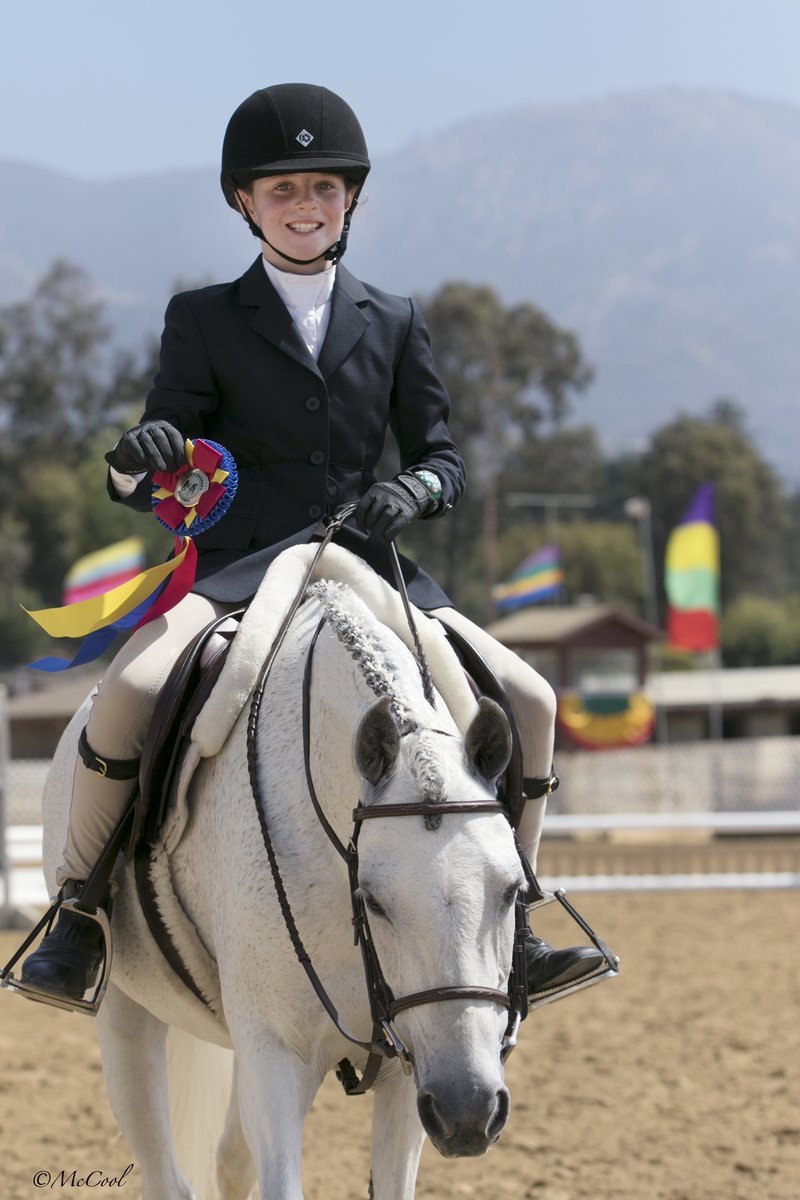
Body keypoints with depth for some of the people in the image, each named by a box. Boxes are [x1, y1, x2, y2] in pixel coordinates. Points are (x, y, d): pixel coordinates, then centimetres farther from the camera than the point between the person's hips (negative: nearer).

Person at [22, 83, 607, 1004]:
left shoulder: (393, 324, 16)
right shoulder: (203, 320, 8)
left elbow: (441, 457, 14)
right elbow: (148, 486, 3)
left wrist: (410, 492, -11)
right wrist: (134, 461, -23)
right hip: (233, 569, -3)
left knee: (527, 701, -11)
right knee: (130, 691, -32)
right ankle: (77, 913, -13)